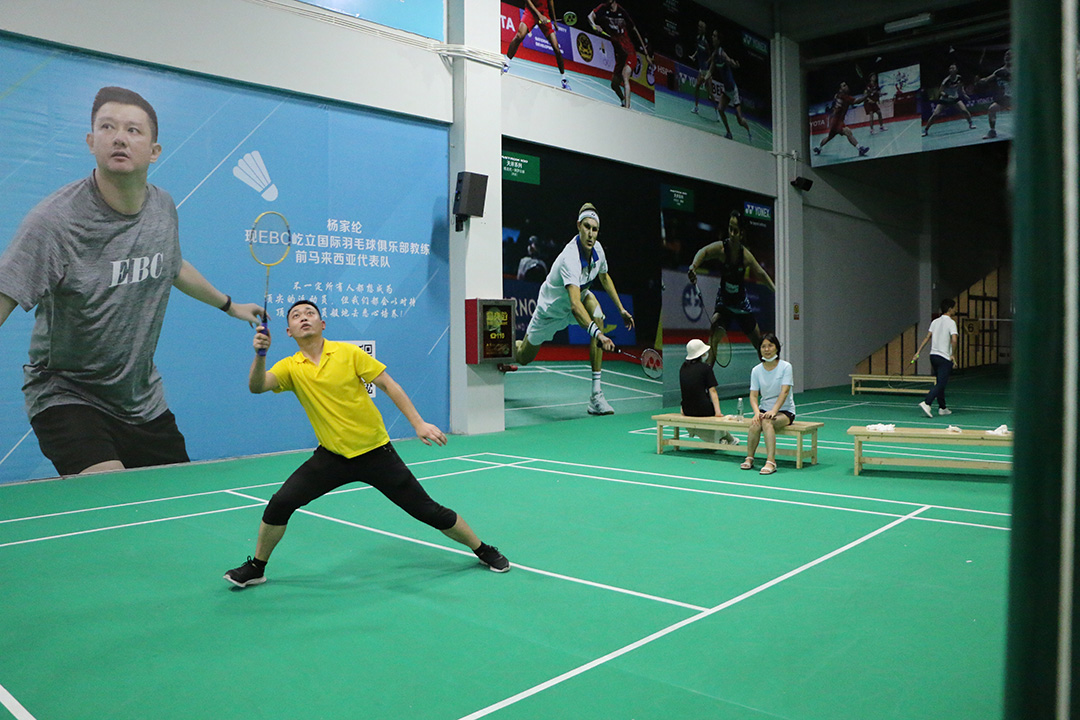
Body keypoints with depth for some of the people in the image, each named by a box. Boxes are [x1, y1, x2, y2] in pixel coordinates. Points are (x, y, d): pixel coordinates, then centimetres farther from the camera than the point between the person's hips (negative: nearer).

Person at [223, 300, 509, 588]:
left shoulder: (348, 353, -7)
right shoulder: (290, 367, -2)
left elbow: (387, 384, -7)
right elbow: (256, 386, -19)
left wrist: (418, 423, -13)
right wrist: (260, 355, -38)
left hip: (376, 453, -2)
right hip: (332, 456, 2)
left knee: (428, 511, -1)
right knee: (280, 503, -9)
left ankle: (483, 550, 19)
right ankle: (256, 568, 16)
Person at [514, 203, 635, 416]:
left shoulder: (597, 249, -16)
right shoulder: (570, 259, -39)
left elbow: (604, 277, 9)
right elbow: (575, 305, -51)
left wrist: (621, 309, 8)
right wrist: (597, 334, -63)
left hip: (579, 294, 5)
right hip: (551, 308, -5)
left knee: (597, 314, -29)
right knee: (523, 358, 6)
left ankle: (596, 394, -28)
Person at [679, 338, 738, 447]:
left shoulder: (683, 367, 9)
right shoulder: (706, 367, -7)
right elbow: (712, 391, -11)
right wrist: (718, 411, -14)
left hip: (687, 411, 6)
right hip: (703, 410, -6)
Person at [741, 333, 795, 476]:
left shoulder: (785, 366, -6)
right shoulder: (756, 370, 4)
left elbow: (784, 391, -16)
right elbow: (753, 395, -1)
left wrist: (773, 411, -29)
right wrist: (757, 412, -20)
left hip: (785, 411, -3)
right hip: (764, 409, 3)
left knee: (767, 422, -34)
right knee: (755, 424, -30)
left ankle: (771, 461, -37)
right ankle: (749, 458, -14)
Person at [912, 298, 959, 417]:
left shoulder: (935, 322, 10)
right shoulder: (951, 322, -11)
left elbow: (927, 338, 10)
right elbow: (954, 340, -24)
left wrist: (918, 352, 11)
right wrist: (953, 354, -12)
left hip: (933, 355, 7)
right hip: (944, 358, -7)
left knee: (940, 383, 16)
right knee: (940, 384, -8)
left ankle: (942, 408, 22)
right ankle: (926, 403, -24)